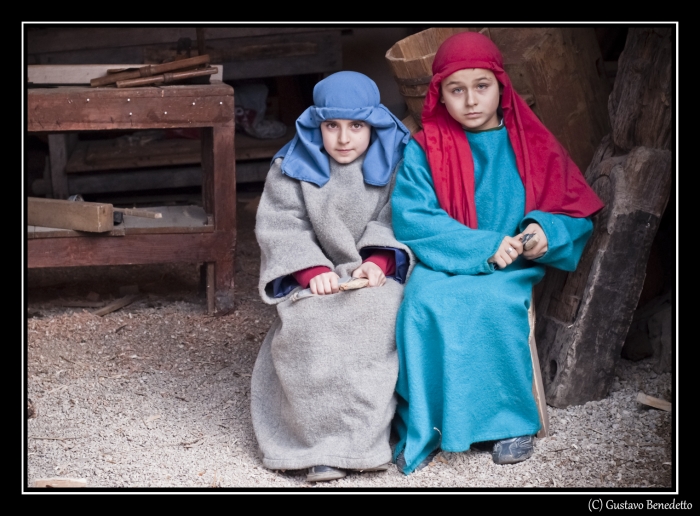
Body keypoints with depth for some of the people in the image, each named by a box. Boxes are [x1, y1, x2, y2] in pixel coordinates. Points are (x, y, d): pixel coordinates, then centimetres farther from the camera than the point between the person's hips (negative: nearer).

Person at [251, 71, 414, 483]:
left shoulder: (393, 165, 4)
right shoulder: (293, 168, 4)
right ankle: (323, 446, -31)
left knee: (376, 315, -33)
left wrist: (379, 262, -20)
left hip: (374, 276, 0)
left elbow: (397, 223, -1)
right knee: (310, 325, -32)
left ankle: (363, 438, -28)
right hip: (314, 278, 0)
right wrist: (313, 270, -16)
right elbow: (282, 228, -1)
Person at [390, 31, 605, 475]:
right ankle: (423, 429, -23)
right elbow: (412, 218, -9)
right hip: (441, 266, 0)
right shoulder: (423, 151, 2)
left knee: (493, 304, -33)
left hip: (509, 272, 0)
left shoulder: (534, 147, 5)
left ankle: (511, 421, -16)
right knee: (424, 304, -32)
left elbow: (576, 214, 8)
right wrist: (483, 246, -18)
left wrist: (545, 230, -16)